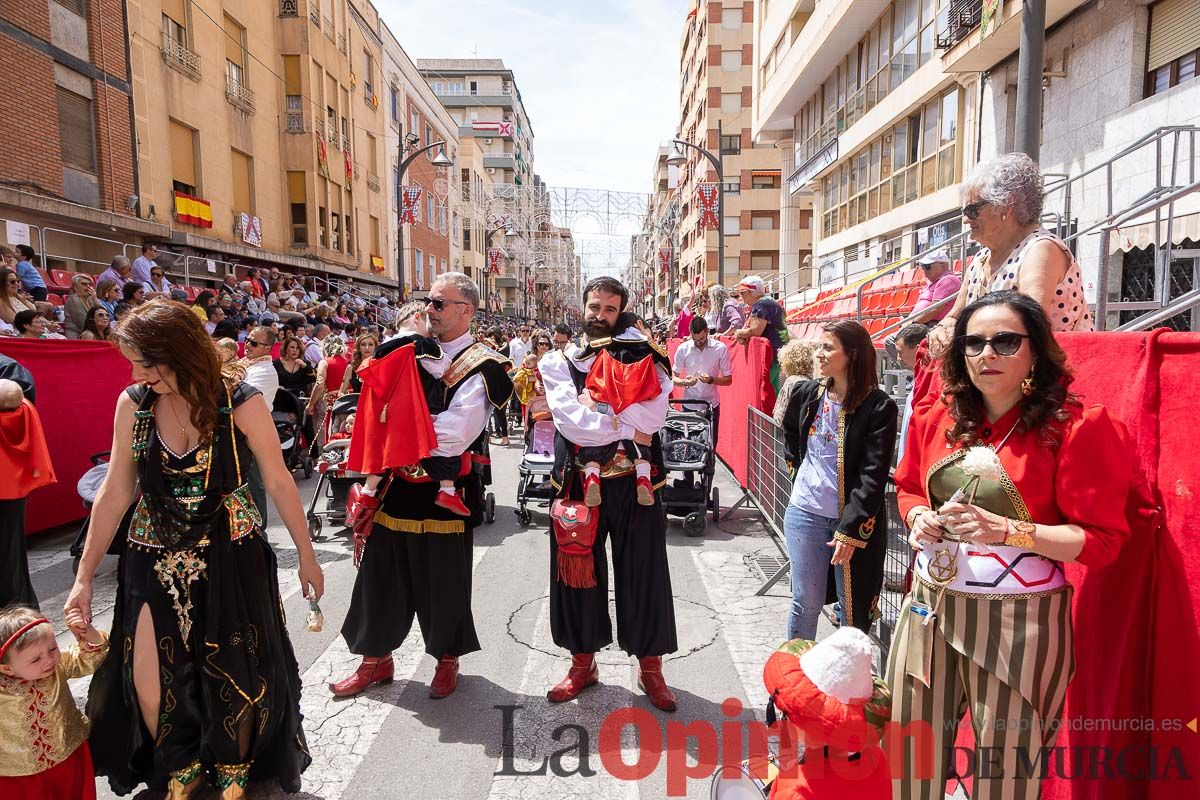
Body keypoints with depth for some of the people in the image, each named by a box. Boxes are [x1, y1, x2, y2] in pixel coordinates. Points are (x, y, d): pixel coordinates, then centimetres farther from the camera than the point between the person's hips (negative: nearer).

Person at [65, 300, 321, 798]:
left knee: (236, 679, 9)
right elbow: (115, 494, 1)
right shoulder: (133, 403, -6)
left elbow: (278, 483, -7)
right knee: (148, 686, 4)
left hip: (230, 559, -2)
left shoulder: (241, 402, -15)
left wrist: (306, 556, 0)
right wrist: (84, 576, 3)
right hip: (154, 561, 3)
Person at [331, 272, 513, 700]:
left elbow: (453, 437, -22)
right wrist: (371, 486, 0)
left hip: (444, 492, -5)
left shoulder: (482, 368, -11)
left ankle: (448, 659, 34)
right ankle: (376, 658, 36)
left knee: (443, 581, 11)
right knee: (382, 576, 15)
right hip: (396, 487, 6)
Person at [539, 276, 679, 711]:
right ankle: (583, 662, 31)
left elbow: (654, 414, -13)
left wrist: (595, 408, -15)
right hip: (579, 481, 1)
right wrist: (626, 426, -15)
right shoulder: (558, 361, 4)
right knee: (578, 572, 11)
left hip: (634, 482, 0)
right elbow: (571, 422, -13)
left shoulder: (642, 359, 4)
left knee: (644, 573, 8)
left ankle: (650, 666, 26)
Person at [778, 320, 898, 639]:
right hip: (806, 513, 3)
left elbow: (873, 476, -15)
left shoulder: (879, 407, -12)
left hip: (854, 520, -3)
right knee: (805, 602, 11)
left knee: (854, 607, 9)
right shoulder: (806, 393, 1)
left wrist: (850, 530, -18)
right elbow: (790, 433, 24)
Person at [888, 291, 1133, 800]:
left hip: (1021, 620, -4)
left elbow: (1101, 540, -10)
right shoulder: (936, 422, 6)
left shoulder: (1075, 428, -9)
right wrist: (918, 517, -2)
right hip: (929, 606, 5)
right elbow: (908, 488, 20)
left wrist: (1006, 530, -22)